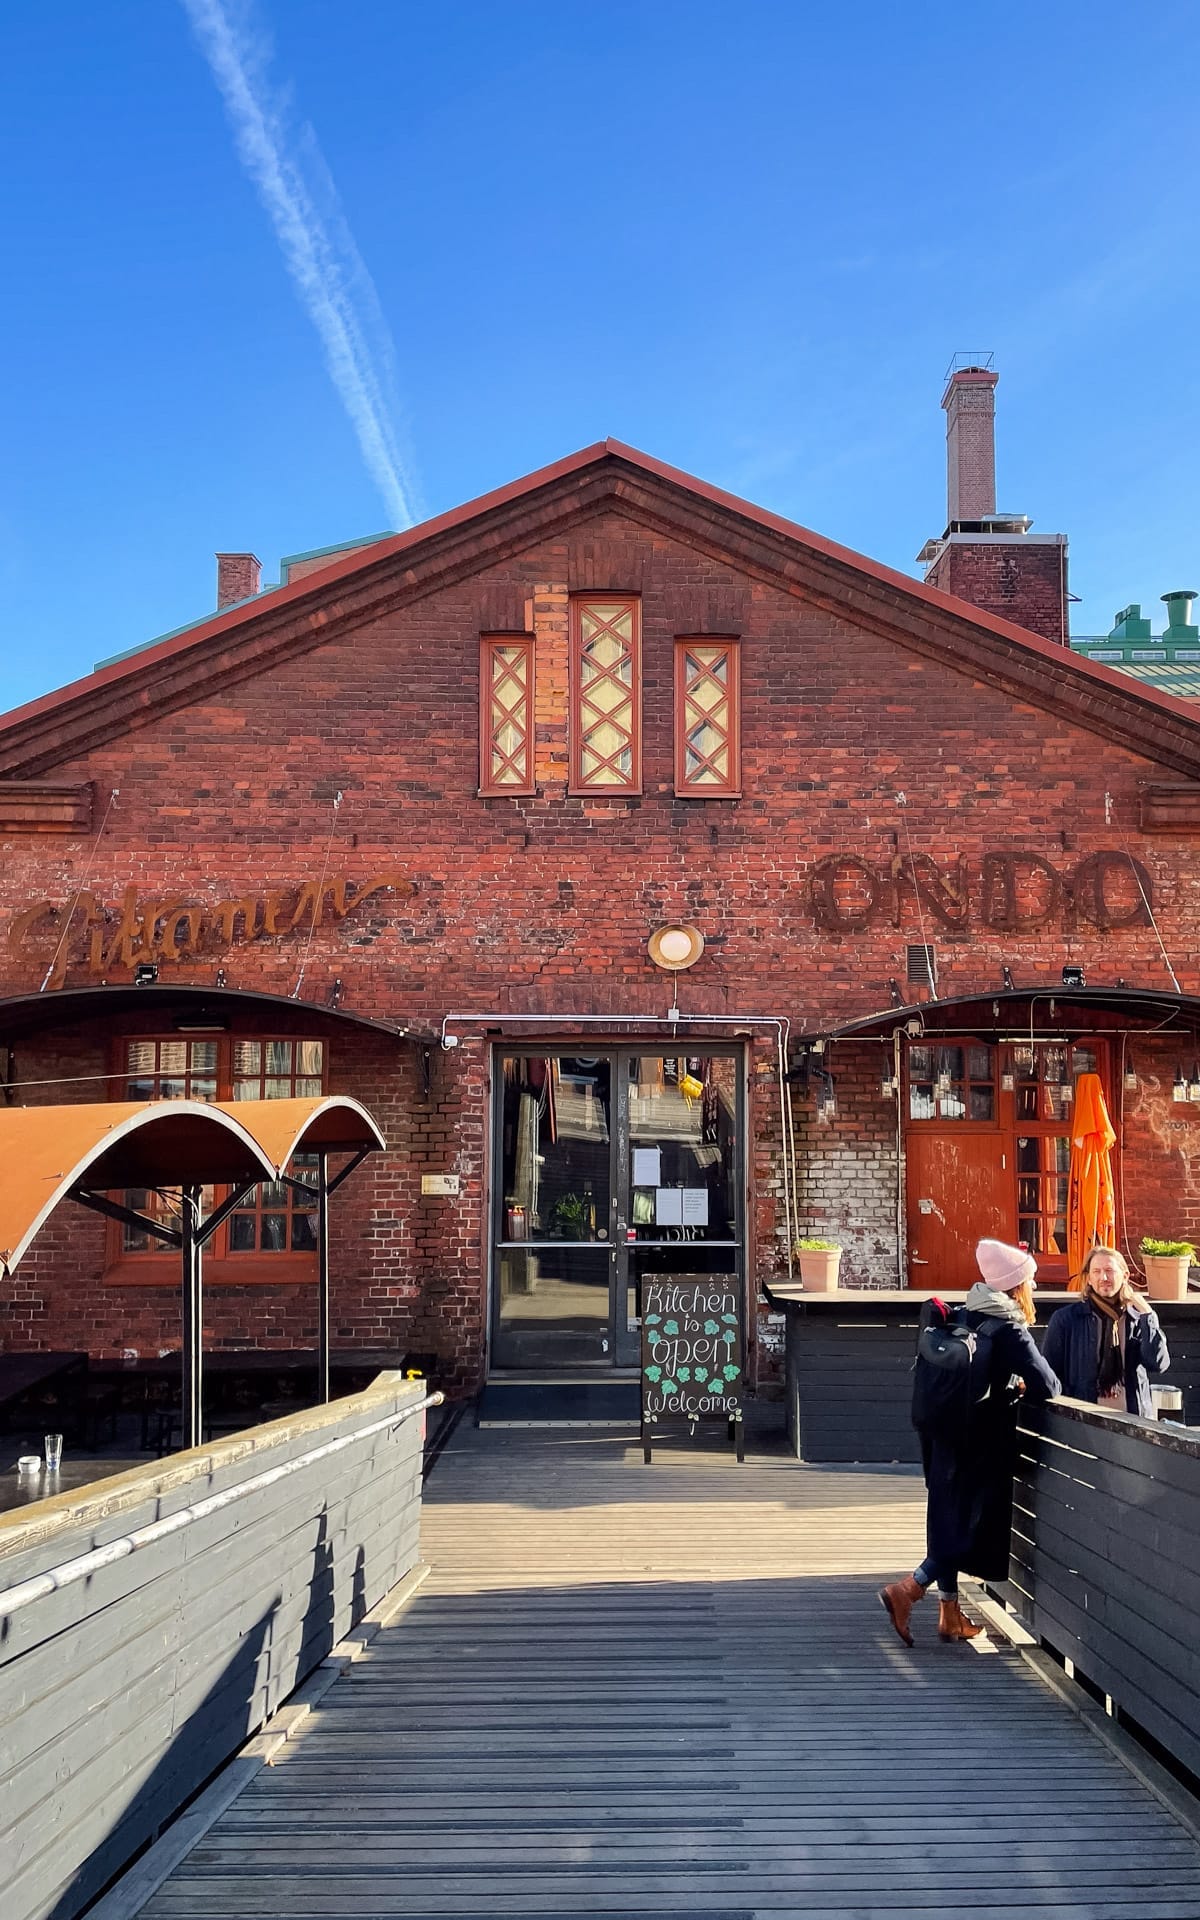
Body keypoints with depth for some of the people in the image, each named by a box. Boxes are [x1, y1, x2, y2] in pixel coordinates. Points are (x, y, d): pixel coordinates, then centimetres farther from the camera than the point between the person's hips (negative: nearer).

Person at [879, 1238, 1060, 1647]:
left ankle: (950, 1615, 19)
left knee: (951, 1521, 13)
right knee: (975, 1525, 0)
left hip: (947, 1436, 8)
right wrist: (1022, 1390, 3)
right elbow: (1046, 1386, -18)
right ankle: (907, 1590, -11)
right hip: (983, 1443, -7)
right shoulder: (1010, 1330, -14)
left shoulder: (963, 1317, 8)